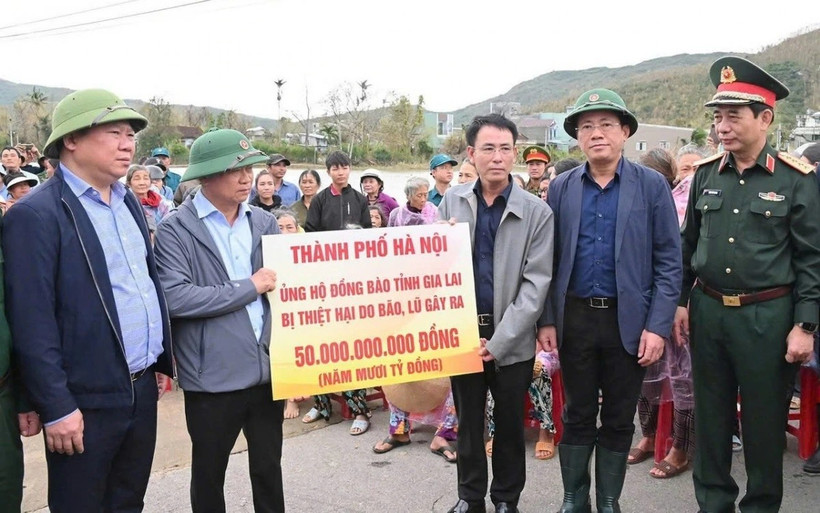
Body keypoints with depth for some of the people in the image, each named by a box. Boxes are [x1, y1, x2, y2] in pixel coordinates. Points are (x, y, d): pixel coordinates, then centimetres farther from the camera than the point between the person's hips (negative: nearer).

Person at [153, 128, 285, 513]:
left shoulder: (265, 223, 7)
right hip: (213, 377, -4)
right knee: (208, 473, 16)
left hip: (268, 370, 4)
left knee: (268, 468, 18)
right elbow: (175, 297, -20)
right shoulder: (176, 230, -8)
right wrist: (249, 287, -16)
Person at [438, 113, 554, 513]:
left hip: (512, 340, -2)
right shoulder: (451, 202, 2)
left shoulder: (537, 212, -7)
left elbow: (535, 284, -11)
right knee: (468, 421, 14)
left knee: (510, 424, 12)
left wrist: (499, 341, -16)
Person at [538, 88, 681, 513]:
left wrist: (658, 326, -9)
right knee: (577, 416, 12)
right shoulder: (561, 187, 4)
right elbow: (548, 259, 5)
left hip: (628, 320, -1)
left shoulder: (652, 185, -2)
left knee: (619, 420, 11)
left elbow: (668, 261, -3)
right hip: (575, 318, 1)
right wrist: (547, 319, 0)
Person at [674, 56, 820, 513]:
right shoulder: (706, 174, 5)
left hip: (767, 316, -4)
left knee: (765, 420, 9)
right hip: (707, 311, 4)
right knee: (711, 415, 14)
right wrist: (681, 301, 9)